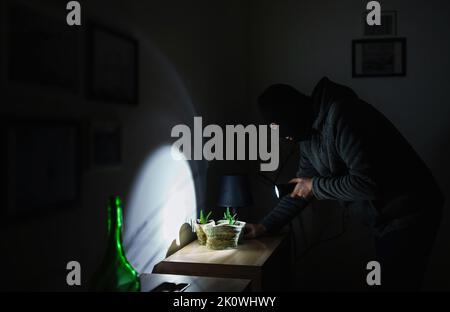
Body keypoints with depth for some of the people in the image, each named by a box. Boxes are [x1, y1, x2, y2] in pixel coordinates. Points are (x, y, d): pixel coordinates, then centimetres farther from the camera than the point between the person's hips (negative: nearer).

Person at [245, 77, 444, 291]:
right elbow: (300, 189, 13)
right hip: (385, 218, 9)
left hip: (408, 214, -9)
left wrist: (315, 186, -16)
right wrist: (265, 226, 9)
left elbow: (367, 182, -31)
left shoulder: (340, 115, -25)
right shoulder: (308, 136, 5)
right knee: (388, 282, 20)